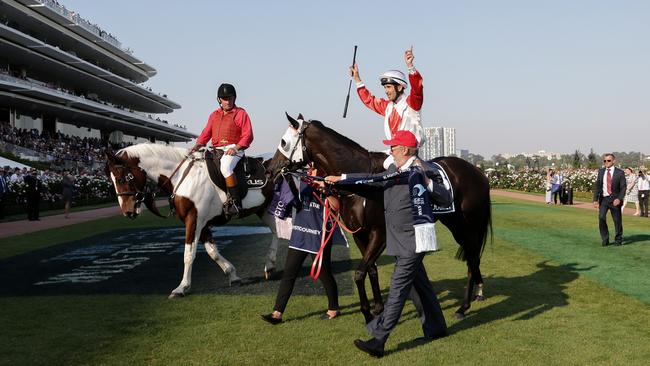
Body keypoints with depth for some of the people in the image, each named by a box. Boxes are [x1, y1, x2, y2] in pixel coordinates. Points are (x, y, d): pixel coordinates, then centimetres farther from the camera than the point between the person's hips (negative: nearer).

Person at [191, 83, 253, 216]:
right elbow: (206, 133, 17)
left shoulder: (240, 113, 5)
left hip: (233, 149, -7)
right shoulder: (214, 115, 22)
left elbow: (247, 135, -3)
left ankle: (236, 202, -33)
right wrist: (198, 145, -2)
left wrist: (236, 148, -17)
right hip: (216, 150, 7)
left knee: (225, 166, -35)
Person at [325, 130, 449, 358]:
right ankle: (436, 328, 34)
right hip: (400, 242, 9)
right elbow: (370, 179, 21)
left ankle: (378, 341, -8)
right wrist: (340, 179, 19)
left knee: (397, 289, -8)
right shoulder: (394, 171, 9)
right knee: (418, 285, 19)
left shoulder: (424, 172, -15)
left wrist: (426, 182, -30)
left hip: (412, 243, -8)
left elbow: (446, 200, -17)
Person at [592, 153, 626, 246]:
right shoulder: (601, 171, 8)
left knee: (617, 220, 5)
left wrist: (619, 199, -16)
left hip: (614, 199, -2)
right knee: (601, 218, -13)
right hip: (603, 199, 2)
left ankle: (618, 240, 23)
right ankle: (605, 239, -1)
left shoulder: (619, 172, -1)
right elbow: (597, 186, 7)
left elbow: (623, 187, -3)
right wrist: (595, 199, -1)